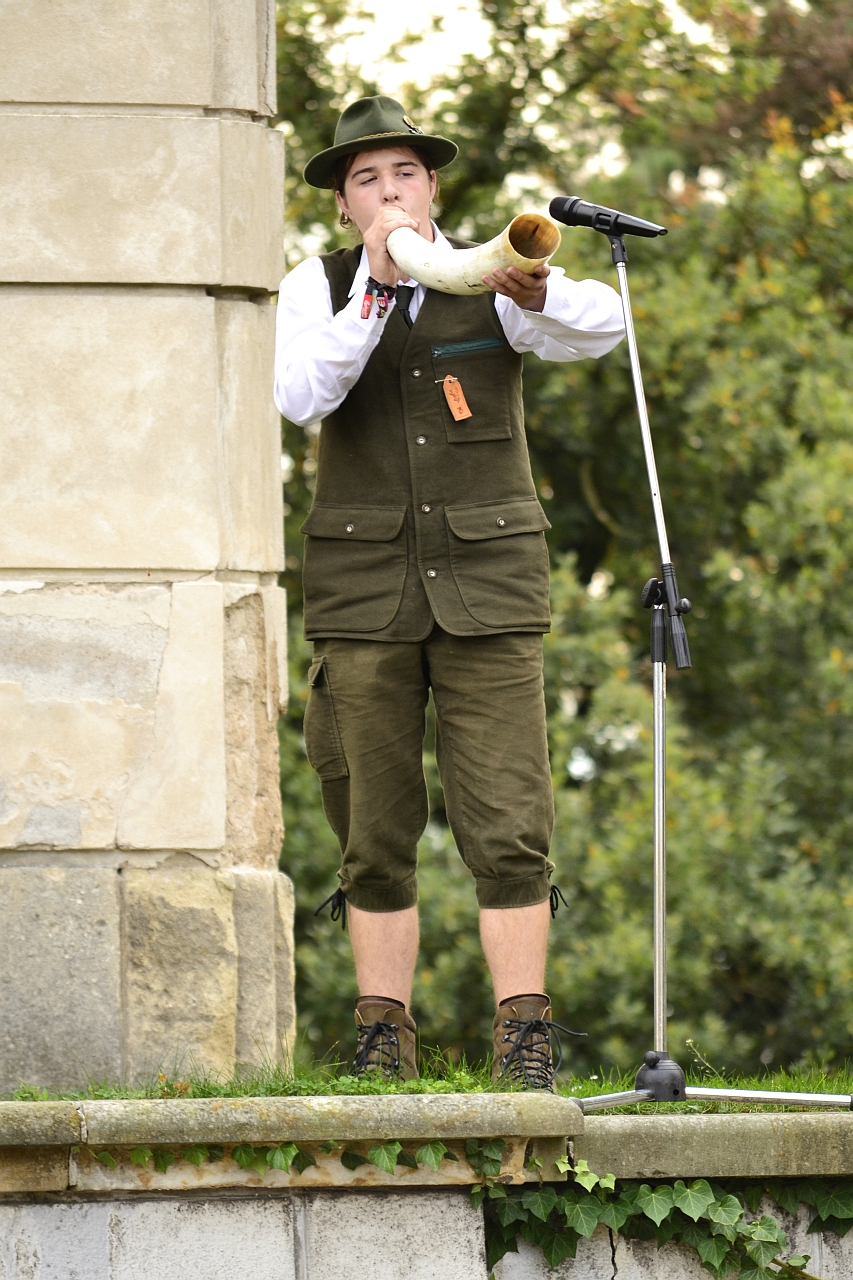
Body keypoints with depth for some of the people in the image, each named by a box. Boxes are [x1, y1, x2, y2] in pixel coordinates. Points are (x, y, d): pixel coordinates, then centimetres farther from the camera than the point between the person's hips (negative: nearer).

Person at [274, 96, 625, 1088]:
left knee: (508, 821, -8)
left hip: (487, 578, -1)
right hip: (362, 586, 1)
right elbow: (300, 396, -13)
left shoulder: (489, 281, 3)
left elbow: (600, 326, -16)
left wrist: (539, 297, -39)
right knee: (374, 830, 1)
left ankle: (525, 1038, -6)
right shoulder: (317, 289, 5)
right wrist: (375, 287, -20)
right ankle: (384, 1041, 5)